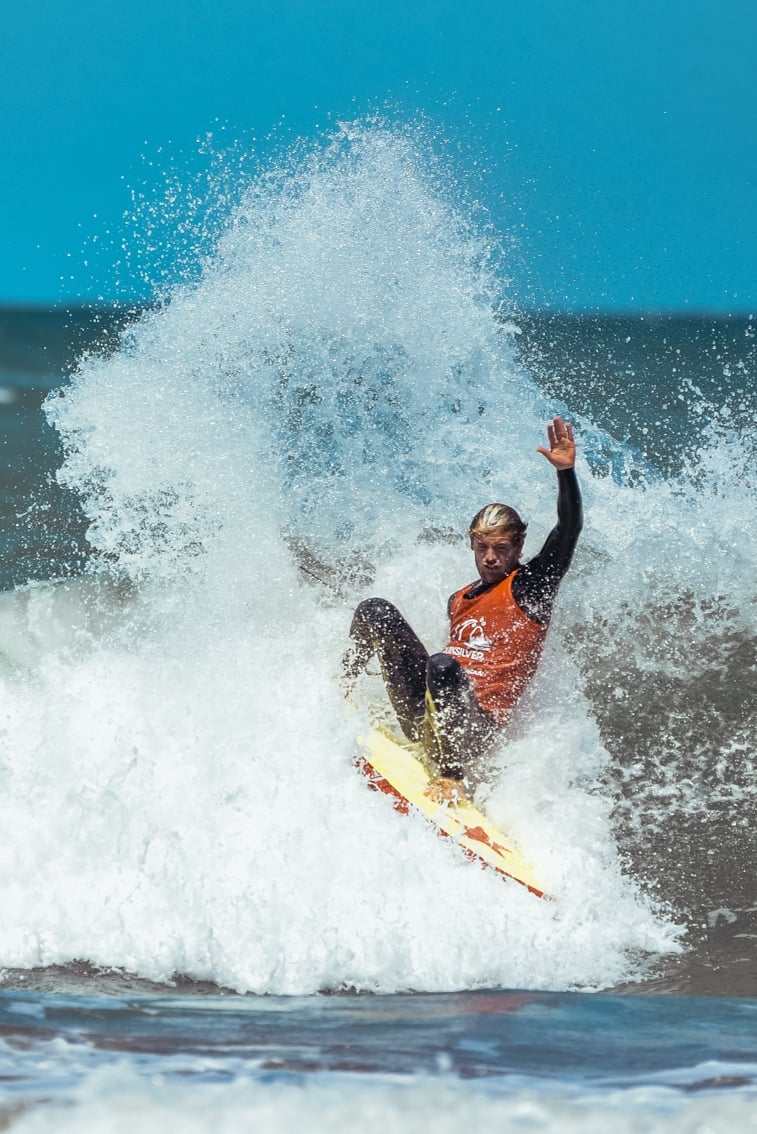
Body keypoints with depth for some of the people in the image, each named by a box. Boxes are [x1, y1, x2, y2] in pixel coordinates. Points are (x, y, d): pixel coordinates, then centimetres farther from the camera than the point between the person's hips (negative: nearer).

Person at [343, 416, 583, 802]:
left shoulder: (530, 585, 1)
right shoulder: (459, 600, 20)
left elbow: (569, 530, -12)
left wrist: (566, 472, -25)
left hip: (476, 729, -6)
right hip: (426, 717, 6)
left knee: (443, 667, -42)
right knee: (375, 610, -1)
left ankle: (452, 779, -36)